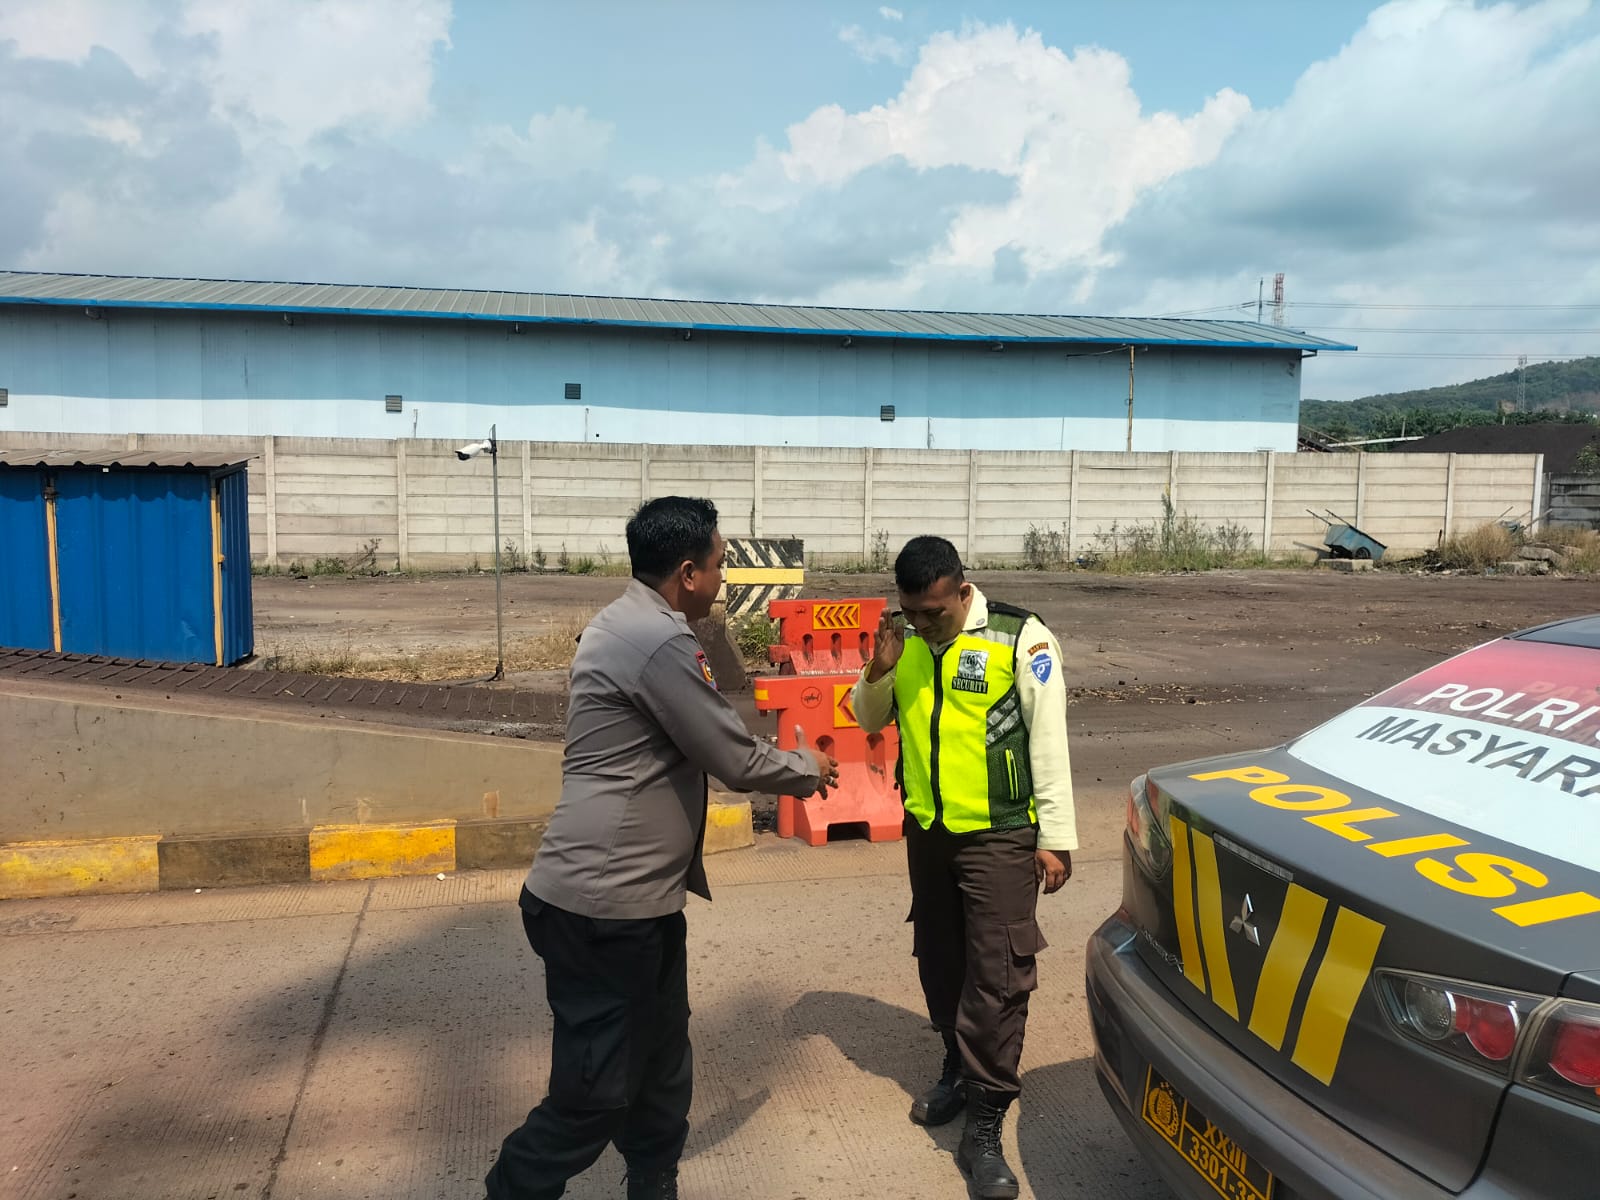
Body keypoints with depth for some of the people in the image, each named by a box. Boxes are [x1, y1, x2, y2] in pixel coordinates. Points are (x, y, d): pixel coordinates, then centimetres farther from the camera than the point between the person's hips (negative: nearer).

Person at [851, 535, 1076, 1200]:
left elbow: (1049, 741, -11)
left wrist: (1055, 837, -11)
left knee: (997, 975, -3)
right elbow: (869, 720, 10)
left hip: (999, 835, -5)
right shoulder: (904, 638, 0)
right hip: (926, 830, 5)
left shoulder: (1020, 638, -15)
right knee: (939, 960, 18)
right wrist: (879, 669, -11)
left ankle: (984, 1127, 7)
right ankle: (959, 1068, 40)